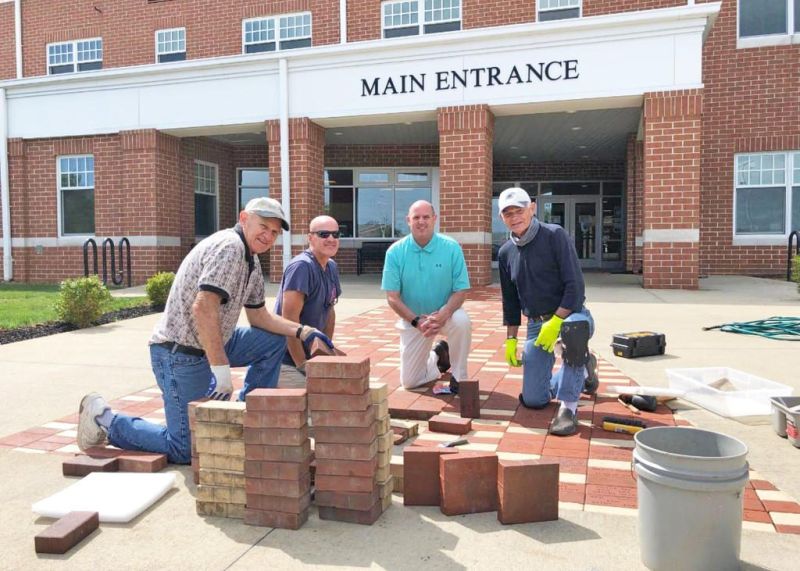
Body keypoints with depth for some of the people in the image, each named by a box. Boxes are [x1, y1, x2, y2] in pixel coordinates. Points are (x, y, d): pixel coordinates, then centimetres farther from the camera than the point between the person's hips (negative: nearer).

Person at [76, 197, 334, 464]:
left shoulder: (252, 262, 11)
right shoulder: (229, 245, -19)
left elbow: (259, 317, 17)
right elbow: (203, 308, -30)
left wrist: (303, 331, 6)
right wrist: (221, 369, -29)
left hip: (211, 344, 10)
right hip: (181, 353, -10)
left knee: (274, 340, 8)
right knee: (185, 451, -6)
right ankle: (104, 418, 10)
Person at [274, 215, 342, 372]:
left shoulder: (332, 267, 8)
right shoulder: (302, 266, -19)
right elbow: (290, 317, -23)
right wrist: (302, 365, -21)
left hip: (312, 355, 8)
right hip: (288, 359, -8)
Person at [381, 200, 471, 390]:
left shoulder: (452, 248, -15)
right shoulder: (395, 252, -13)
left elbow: (461, 291, -14)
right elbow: (392, 297, -12)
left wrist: (443, 315, -33)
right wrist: (417, 321, -25)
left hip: (445, 314, -1)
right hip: (412, 319, 2)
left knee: (462, 321, -37)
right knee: (409, 381, 4)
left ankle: (459, 377, -13)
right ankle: (436, 358, 36)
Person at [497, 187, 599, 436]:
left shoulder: (554, 235, -12)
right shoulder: (506, 252, 5)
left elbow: (575, 285, -18)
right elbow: (510, 301, 14)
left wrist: (556, 322, -24)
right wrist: (510, 339, 11)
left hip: (569, 315, -5)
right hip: (536, 323, 6)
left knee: (575, 327, -44)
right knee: (532, 400, 1)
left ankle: (569, 407, -28)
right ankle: (583, 371, 30)